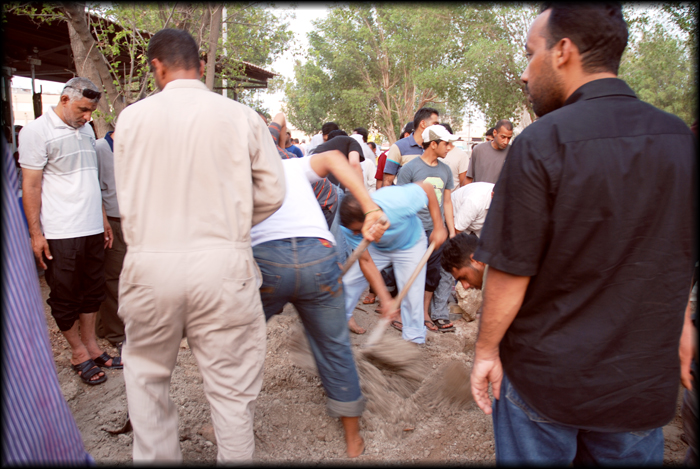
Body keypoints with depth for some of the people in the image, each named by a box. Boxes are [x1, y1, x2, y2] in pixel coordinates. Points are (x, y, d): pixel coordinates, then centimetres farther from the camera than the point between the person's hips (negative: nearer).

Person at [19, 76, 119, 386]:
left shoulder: (86, 129, 14)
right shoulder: (37, 131, -6)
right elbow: (31, 185, -8)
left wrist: (103, 219, 18)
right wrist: (35, 233, -12)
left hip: (92, 230, 6)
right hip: (59, 234, -6)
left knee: (92, 291, 13)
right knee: (65, 296, 7)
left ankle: (91, 345, 27)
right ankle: (78, 353, 20)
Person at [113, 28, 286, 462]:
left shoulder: (132, 117, 2)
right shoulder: (241, 116, -1)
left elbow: (126, 197, 6)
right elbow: (272, 193, 0)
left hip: (150, 263, 2)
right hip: (224, 264, -1)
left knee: (147, 375, 23)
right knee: (232, 386, 10)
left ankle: (154, 457, 36)